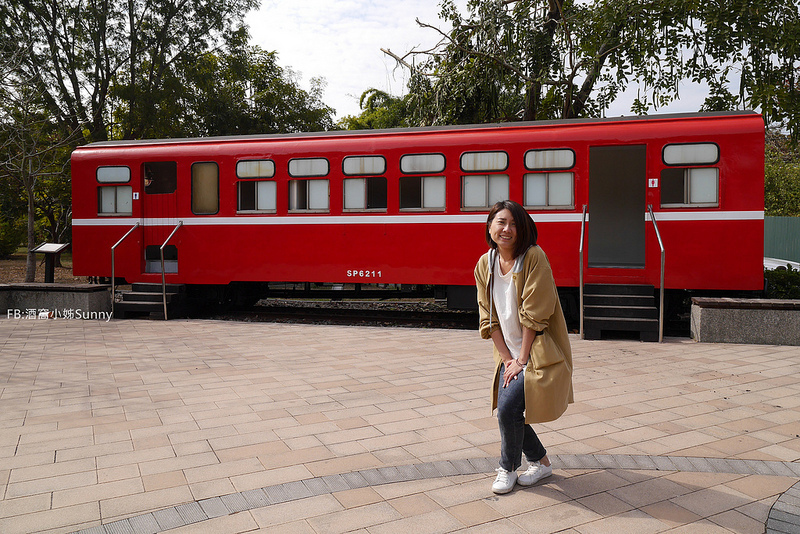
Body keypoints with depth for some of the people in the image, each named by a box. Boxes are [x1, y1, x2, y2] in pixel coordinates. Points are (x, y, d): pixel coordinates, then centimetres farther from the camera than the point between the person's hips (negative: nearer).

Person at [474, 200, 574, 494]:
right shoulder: (484, 265, 2)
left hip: (537, 353, -6)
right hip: (509, 354, 6)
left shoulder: (534, 257, -16)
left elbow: (534, 315, -17)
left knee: (508, 408, -15)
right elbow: (489, 318, 3)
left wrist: (522, 359, -15)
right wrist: (507, 358, -4)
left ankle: (508, 468, 13)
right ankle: (540, 462, 32)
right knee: (508, 413, 6)